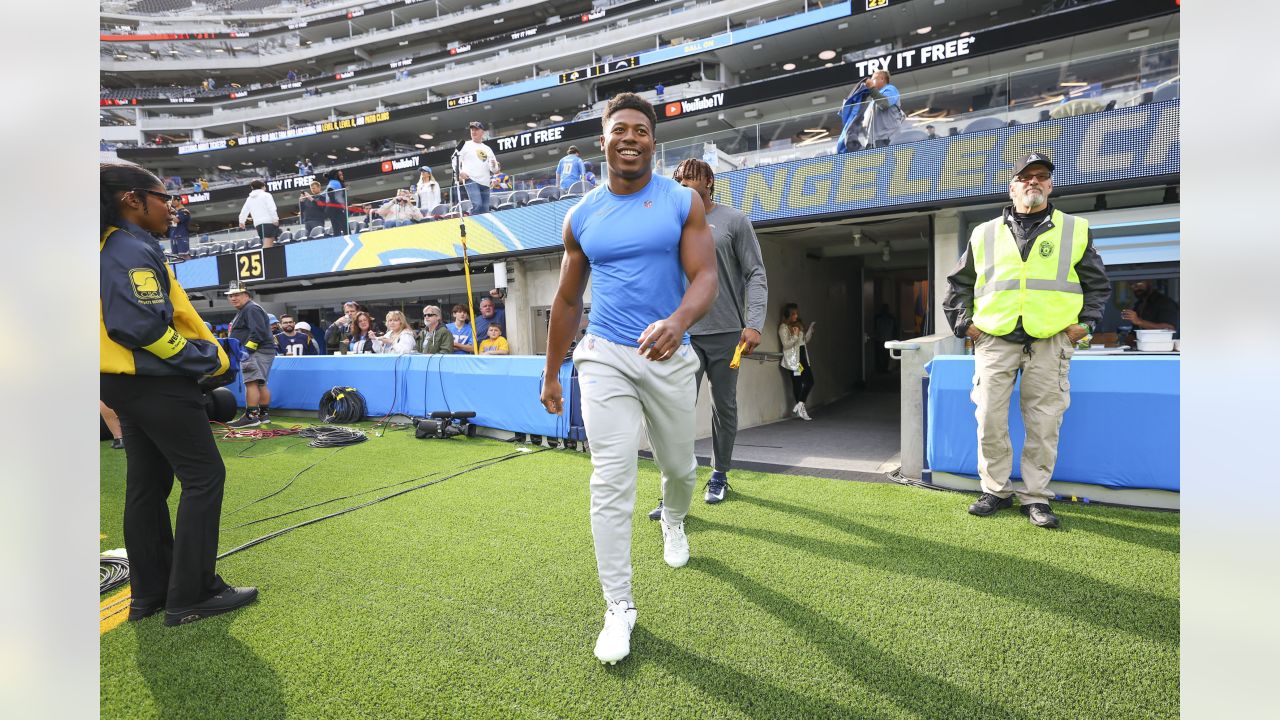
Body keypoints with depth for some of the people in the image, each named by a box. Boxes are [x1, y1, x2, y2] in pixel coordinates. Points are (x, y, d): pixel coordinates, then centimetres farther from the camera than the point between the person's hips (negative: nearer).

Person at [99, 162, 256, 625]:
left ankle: (150, 593, 22)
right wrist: (207, 358, -15)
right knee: (204, 478, -5)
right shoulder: (134, 250, -16)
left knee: (147, 486, 13)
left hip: (128, 383, 10)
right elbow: (143, 326, -25)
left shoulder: (111, 248, 15)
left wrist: (203, 351, 10)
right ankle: (192, 595, 0)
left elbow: (123, 318, 17)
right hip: (158, 384, -10)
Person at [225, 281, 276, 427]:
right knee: (260, 384, 14)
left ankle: (251, 416, -21)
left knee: (251, 383, -17)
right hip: (254, 352, 12)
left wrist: (246, 350, -24)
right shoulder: (243, 311, 26)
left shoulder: (251, 309, -10)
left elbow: (258, 332, -23)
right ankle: (264, 414, 20)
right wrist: (244, 351, 21)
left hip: (257, 351, -12)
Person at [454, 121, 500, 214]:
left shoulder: (487, 149, 21)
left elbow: (494, 169, 20)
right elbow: (455, 160, 4)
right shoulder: (465, 145, 9)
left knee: (485, 210, 2)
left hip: (485, 183, 5)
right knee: (477, 205, -23)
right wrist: (459, 173, -13)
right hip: (471, 180, -5)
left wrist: (494, 166, -4)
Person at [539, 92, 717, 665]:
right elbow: (567, 300, 11)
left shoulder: (684, 202, 0)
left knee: (679, 466, 16)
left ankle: (673, 523, 52)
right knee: (610, 481, -8)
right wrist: (550, 375, 13)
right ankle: (618, 607, 4)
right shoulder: (581, 217, 5)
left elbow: (704, 277, -11)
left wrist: (677, 322, -33)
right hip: (604, 358, 0)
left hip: (670, 356, 0)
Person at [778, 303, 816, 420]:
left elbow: (806, 340, 17)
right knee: (797, 383, -5)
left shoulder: (799, 324, 14)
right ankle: (801, 408, 4)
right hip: (793, 359, -8)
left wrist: (810, 329, 5)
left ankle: (800, 406, 8)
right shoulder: (784, 327, -8)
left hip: (803, 357, 8)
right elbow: (786, 344, -14)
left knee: (809, 381, 2)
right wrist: (795, 336, -24)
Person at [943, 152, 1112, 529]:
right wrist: (963, 322, 7)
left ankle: (1036, 496, 14)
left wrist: (1086, 322, 6)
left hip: (1050, 342, 0)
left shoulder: (1075, 230, 13)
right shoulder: (985, 234, 12)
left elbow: (1098, 282, 18)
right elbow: (958, 283, 18)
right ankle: (996, 490, 13)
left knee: (1044, 423, 2)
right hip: (995, 340, 0)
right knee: (990, 419, -2)